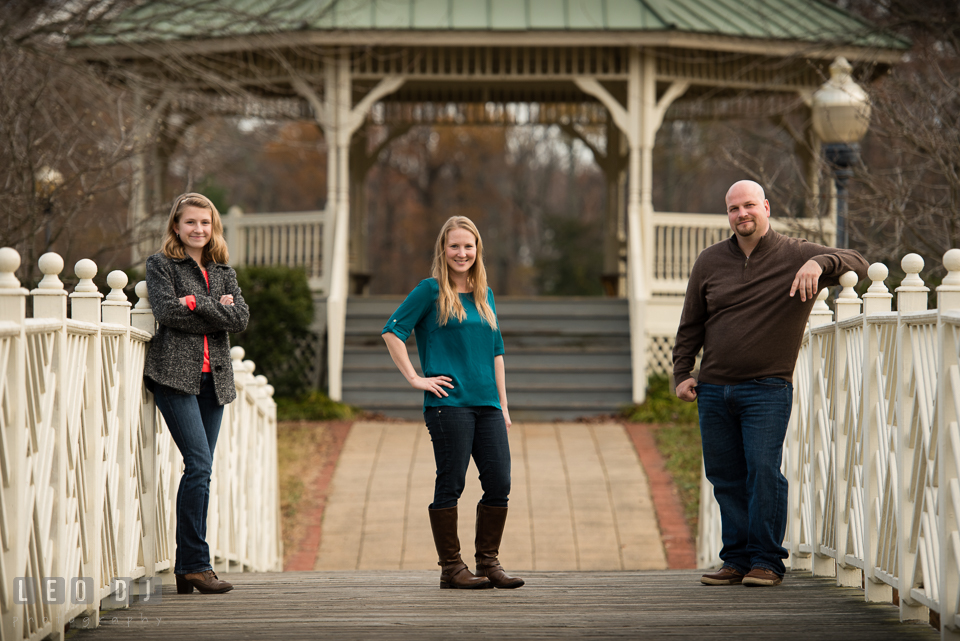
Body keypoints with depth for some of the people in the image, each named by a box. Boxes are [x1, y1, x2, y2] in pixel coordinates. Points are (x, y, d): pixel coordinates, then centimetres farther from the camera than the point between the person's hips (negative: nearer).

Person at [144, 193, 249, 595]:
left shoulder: (223, 272, 19)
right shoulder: (161, 264, 6)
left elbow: (241, 319, 2)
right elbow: (167, 311, -11)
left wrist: (197, 303, -8)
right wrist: (218, 309, -6)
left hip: (213, 377, 5)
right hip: (175, 373, -5)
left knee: (200, 470, 3)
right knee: (199, 464, -16)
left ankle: (186, 568, 7)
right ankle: (195, 564, -13)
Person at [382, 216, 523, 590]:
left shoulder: (484, 295, 16)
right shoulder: (431, 291, -1)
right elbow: (392, 332, -5)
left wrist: (503, 404, 15)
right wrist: (415, 379, -10)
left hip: (486, 404, 6)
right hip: (448, 402, -6)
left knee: (499, 483, 1)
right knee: (451, 485, -3)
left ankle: (488, 563, 12)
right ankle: (451, 569, 5)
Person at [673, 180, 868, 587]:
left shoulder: (796, 256, -1)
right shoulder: (710, 262, 10)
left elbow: (856, 264, -9)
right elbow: (691, 324, 17)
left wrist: (819, 263, -28)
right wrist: (682, 373, 8)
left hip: (767, 389, -4)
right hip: (714, 388, 4)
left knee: (763, 470, -13)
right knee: (725, 477, 6)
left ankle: (766, 561, -6)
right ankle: (736, 560, 13)